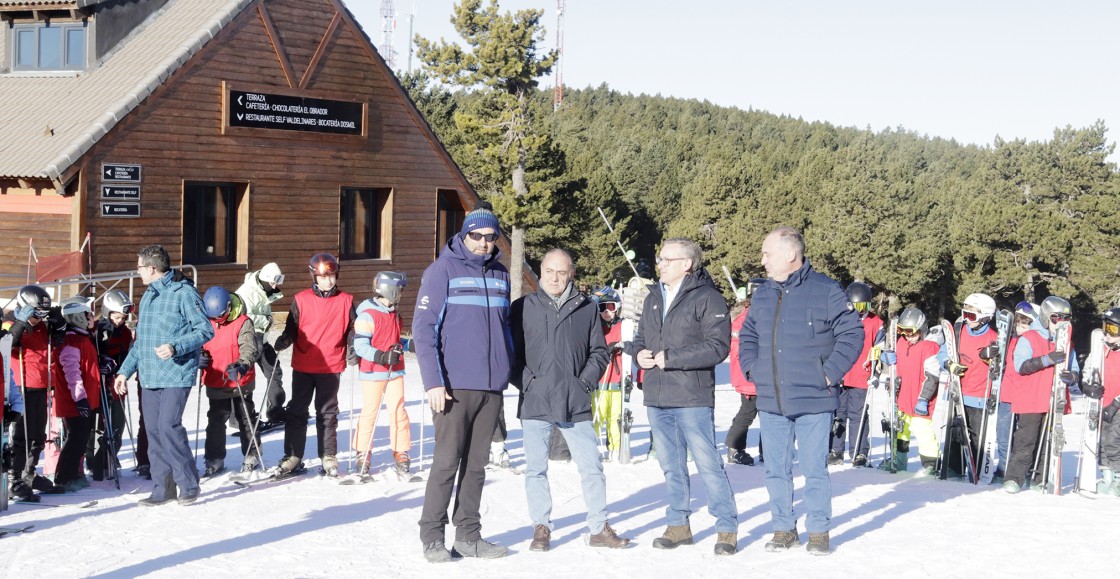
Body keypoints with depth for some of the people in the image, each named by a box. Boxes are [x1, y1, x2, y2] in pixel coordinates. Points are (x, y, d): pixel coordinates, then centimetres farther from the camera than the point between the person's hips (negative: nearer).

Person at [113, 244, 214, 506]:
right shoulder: (147, 297, 18)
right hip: (149, 377, 8)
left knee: (168, 426, -16)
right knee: (154, 431, 5)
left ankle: (188, 484, -4)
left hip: (176, 375, -8)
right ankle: (163, 488, 13)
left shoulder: (183, 293, -8)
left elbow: (205, 330, -11)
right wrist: (125, 370, 19)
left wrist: (175, 347, -22)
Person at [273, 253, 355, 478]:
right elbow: (292, 328, 1)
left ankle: (328, 458, 16)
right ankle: (293, 457, 13)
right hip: (303, 366, 1)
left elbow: (352, 329, 5)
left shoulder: (345, 301, 2)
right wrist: (283, 341, -18)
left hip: (331, 367, 0)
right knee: (297, 411, 6)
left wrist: (352, 351, -10)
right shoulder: (301, 300, 0)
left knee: (327, 413, 8)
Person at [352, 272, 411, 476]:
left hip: (395, 371, 6)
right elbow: (360, 346, -18)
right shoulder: (367, 315, -14)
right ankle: (363, 454, 15)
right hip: (373, 372, -6)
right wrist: (383, 357, -26)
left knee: (398, 411, 1)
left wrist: (403, 345, 7)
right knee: (369, 412, 2)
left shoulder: (394, 314, 12)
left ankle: (401, 453, 8)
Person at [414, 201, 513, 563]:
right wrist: (433, 382, -14)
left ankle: (468, 535, 17)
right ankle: (432, 536, 7)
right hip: (455, 384, -5)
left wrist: (507, 372, 13)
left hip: (491, 386, 5)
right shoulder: (443, 270, -4)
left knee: (476, 464, 9)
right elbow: (423, 329, -8)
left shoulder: (500, 274, 12)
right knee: (447, 461, -2)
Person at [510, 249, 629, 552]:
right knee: (536, 469, 5)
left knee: (591, 467, 3)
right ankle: (542, 527, 17)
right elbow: (511, 351, 5)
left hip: (576, 403, 1)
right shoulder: (523, 308, 4)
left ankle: (599, 528, 14)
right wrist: (525, 381, -6)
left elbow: (599, 351, 12)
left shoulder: (587, 308, 7)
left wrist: (586, 381, 0)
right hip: (534, 402, -1)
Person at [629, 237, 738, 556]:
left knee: (708, 463, -4)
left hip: (692, 398, -7)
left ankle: (727, 528, 5)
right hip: (657, 398, 7)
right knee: (671, 466, 14)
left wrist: (670, 358, -18)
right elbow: (640, 336, 24)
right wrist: (639, 353, -1)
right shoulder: (654, 298, 15)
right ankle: (678, 526, 23)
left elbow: (718, 346, -17)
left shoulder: (708, 298, -8)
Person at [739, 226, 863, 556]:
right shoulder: (762, 295, 11)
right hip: (770, 401, 5)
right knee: (776, 470, 9)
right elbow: (747, 336, 23)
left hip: (813, 401, -5)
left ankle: (819, 532, 14)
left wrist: (830, 373, -11)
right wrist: (752, 368, 8)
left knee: (814, 470, 1)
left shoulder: (825, 291, -6)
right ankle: (784, 529, 21)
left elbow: (851, 333, -6)